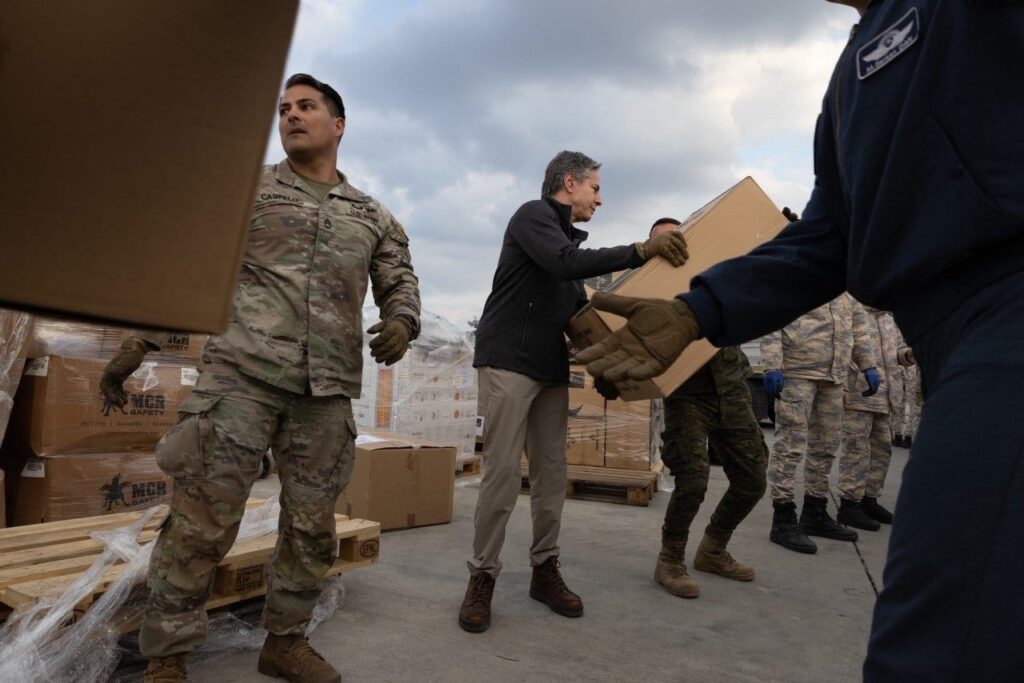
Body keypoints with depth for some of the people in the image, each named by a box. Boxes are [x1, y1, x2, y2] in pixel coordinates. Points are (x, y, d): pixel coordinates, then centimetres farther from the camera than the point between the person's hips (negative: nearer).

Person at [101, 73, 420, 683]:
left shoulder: (374, 217, 17)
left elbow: (401, 283, 17)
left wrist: (401, 320, -7)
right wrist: (137, 343, 5)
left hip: (328, 389, 3)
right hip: (244, 373, -2)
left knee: (313, 526, 7)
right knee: (204, 516, -4)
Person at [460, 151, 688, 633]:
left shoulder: (567, 235, 22)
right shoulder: (533, 215, -3)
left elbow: (579, 309, 24)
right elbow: (565, 263, -23)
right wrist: (640, 251, -27)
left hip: (552, 371, 8)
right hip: (508, 362, -8)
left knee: (551, 473, 6)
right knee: (503, 472, -9)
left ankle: (545, 571, 16)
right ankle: (482, 577, 2)